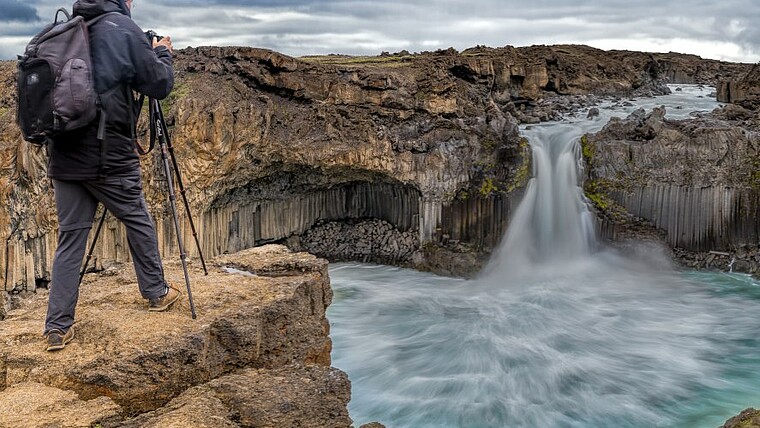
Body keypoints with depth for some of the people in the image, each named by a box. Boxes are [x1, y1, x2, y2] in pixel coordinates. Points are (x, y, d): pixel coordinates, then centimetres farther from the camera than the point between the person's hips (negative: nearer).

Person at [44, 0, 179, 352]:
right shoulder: (122, 28, -6)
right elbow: (159, 85, -5)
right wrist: (162, 53, 15)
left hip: (64, 156, 6)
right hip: (107, 155, -5)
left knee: (70, 236, 7)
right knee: (138, 221, 14)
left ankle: (58, 327, 6)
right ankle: (157, 293, 29)